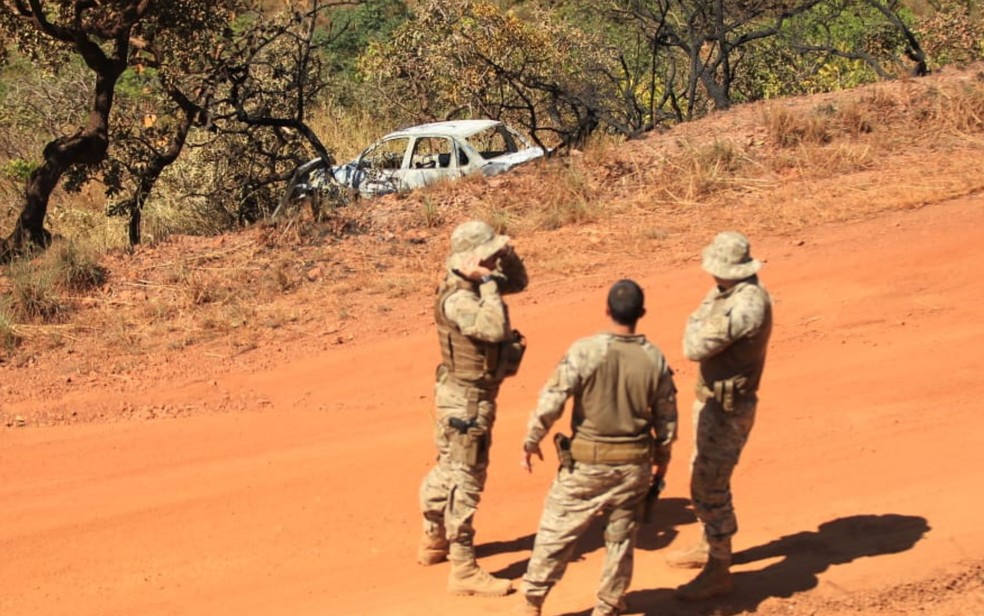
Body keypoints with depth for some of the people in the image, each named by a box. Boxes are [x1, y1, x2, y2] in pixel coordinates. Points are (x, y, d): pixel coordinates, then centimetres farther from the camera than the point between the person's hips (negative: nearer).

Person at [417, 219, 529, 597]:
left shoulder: (476, 285, 3)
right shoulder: (457, 300, -26)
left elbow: (518, 282, 19)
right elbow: (495, 329, -40)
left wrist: (508, 255, -1)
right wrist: (489, 285, -28)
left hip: (469, 395, 10)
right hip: (466, 399, -10)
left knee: (449, 471, 23)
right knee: (465, 480, -6)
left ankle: (434, 542, 39)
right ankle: (464, 572, -1)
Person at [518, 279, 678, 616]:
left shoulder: (584, 351, -17)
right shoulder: (655, 359, -6)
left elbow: (551, 401, -16)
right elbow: (666, 417, 3)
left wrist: (531, 441, -1)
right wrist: (663, 456, 19)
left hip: (587, 462, -3)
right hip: (634, 464, 3)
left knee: (556, 532, 9)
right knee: (621, 537, 16)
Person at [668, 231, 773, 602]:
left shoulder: (746, 305, -28)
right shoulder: (738, 293, 3)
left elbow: (694, 347, -26)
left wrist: (709, 305, -12)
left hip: (726, 409, -10)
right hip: (712, 400, 10)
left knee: (709, 487, -5)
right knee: (705, 478, 24)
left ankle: (718, 572, 4)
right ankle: (708, 547, 41)